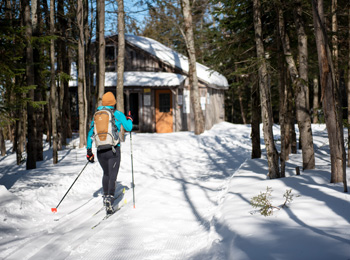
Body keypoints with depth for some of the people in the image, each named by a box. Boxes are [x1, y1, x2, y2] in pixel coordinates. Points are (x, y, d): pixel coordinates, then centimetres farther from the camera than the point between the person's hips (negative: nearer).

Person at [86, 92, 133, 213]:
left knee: (106, 174, 24)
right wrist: (130, 119, 30)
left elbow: (90, 133, 9)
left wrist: (89, 151, 15)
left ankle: (105, 197, 29)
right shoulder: (118, 114, -3)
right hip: (113, 150, -4)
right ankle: (110, 198, -21)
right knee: (112, 176, -4)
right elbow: (128, 128, 9)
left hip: (100, 151, 4)